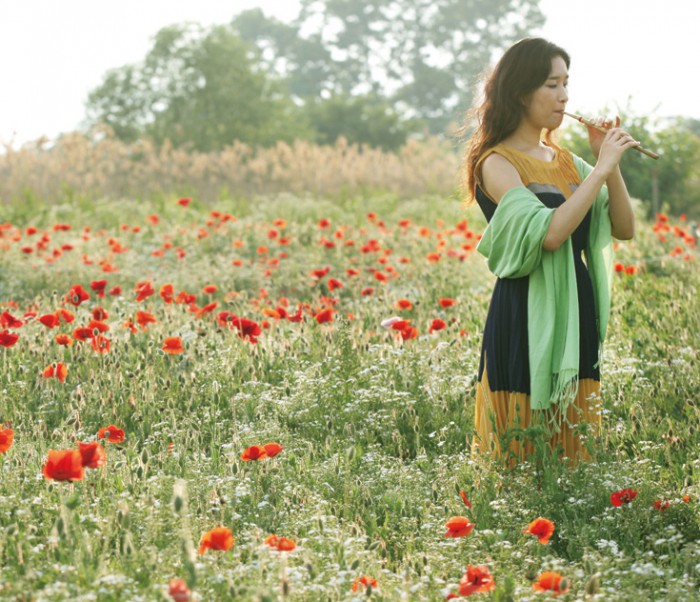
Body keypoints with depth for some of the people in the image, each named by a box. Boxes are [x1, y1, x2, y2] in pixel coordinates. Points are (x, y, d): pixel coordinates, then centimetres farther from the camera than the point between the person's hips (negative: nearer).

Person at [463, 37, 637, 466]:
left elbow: (625, 229, 9)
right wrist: (601, 169, -17)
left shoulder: (565, 161, 13)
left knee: (575, 456, 9)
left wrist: (610, 165, -3)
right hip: (527, 322, -7)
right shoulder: (497, 163, -8)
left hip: (577, 316, 7)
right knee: (523, 457, -2)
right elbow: (549, 232, -22)